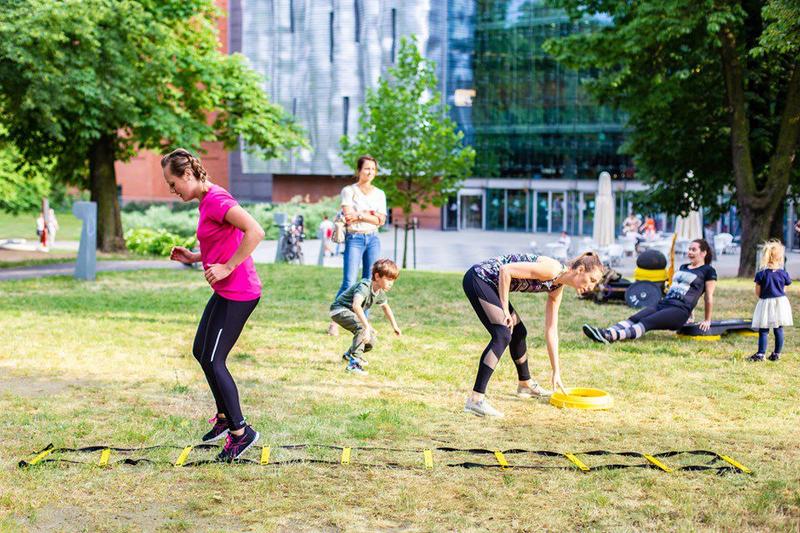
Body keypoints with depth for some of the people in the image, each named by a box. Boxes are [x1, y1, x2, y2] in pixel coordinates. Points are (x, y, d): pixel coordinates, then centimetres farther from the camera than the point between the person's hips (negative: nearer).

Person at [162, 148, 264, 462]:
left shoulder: (215, 200, -18)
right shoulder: (206, 200, 13)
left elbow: (255, 232, -29)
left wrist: (227, 267, -25)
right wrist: (194, 258, 10)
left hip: (237, 294, -11)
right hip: (225, 292, 11)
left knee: (213, 361, -5)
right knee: (200, 351, 19)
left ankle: (240, 432, 5)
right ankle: (224, 417, 31)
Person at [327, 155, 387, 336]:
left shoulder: (379, 194, 13)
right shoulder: (349, 191, 2)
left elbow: (381, 220, 1)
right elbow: (348, 217, -11)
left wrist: (359, 215, -8)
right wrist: (371, 215, -8)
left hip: (373, 239, 4)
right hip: (354, 239, -4)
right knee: (349, 283, -12)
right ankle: (334, 321, -5)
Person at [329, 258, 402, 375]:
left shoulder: (380, 292, -3)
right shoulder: (364, 287, -32)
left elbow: (385, 306, 19)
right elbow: (356, 305, -49)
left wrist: (394, 326, 26)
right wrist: (367, 327, -56)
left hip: (352, 313, 9)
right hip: (340, 310, -9)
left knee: (371, 340, 10)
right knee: (362, 328, -33)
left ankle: (349, 355, 39)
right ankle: (354, 363, -33)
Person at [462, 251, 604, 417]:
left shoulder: (557, 288, 9)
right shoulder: (552, 269, -20)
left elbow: (551, 330, 15)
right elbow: (506, 270, -24)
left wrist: (556, 372, 15)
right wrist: (505, 310, -16)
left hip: (490, 284, 10)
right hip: (478, 277, -10)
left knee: (519, 332, 21)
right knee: (503, 336, -21)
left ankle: (525, 384, 44)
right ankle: (475, 399, -27)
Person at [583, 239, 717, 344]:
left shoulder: (708, 271, 5)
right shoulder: (683, 268, 27)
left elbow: (709, 297, 5)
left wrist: (707, 320, 7)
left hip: (680, 310, -8)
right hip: (662, 304, 8)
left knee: (645, 323, -31)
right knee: (633, 319, -20)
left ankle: (610, 337, -54)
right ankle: (605, 332, -42)